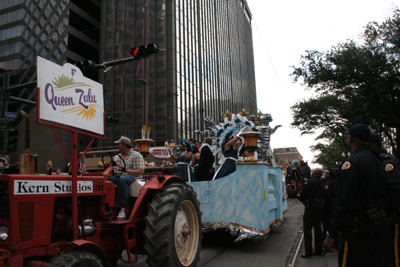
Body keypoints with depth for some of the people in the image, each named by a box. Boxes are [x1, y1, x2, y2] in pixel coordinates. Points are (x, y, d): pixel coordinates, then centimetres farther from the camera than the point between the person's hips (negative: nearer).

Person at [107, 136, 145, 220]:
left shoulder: (137, 155, 5)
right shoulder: (116, 157, 26)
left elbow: (141, 171, -7)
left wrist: (126, 170, -16)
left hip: (132, 177, -5)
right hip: (118, 177, 6)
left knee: (122, 180, -40)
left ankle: (121, 208, -37)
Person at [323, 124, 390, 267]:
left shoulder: (352, 162, -17)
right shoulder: (376, 161, 13)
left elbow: (344, 203, -22)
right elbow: (382, 195, 15)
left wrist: (332, 234, -19)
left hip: (360, 228, -9)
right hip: (381, 224, 9)